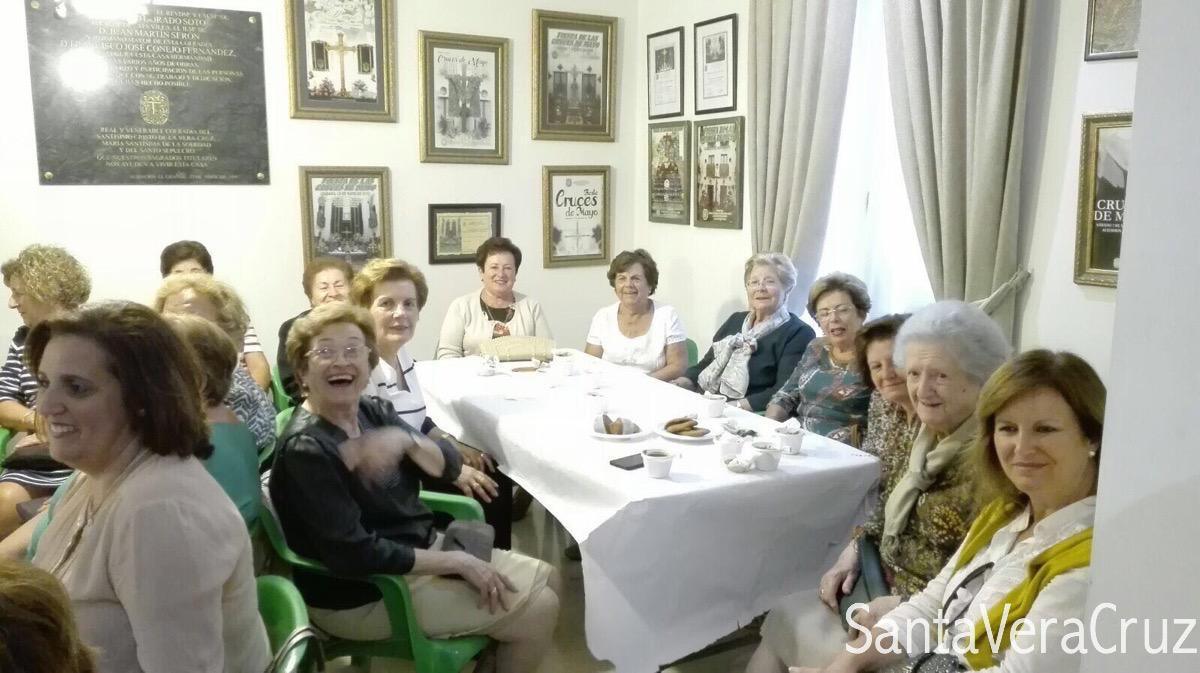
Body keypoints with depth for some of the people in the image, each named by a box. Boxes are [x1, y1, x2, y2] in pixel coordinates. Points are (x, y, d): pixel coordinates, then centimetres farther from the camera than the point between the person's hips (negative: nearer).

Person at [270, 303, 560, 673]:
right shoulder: (305, 450, -23)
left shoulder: (374, 411, 1)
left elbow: (448, 467, -5)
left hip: (419, 548, 8)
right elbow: (355, 555, -27)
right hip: (362, 596, -8)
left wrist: (406, 441, -27)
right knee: (537, 608, -9)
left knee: (546, 578, 9)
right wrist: (456, 562, -20)